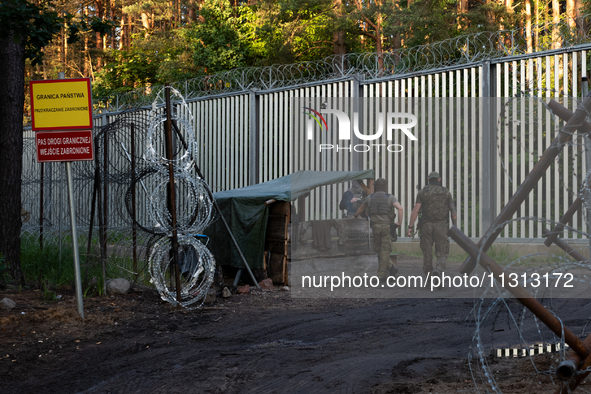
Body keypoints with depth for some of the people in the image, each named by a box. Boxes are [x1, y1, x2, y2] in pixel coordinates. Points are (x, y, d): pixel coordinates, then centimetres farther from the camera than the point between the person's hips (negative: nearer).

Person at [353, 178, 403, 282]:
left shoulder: (369, 198, 9)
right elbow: (400, 208, -15)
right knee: (385, 251, 4)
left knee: (379, 250, 14)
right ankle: (382, 276, 4)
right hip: (387, 226, -1)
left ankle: (390, 267, 1)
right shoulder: (390, 197, 2)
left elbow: (361, 209, 27)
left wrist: (356, 216, 48)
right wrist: (400, 222, -7)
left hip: (375, 226, 1)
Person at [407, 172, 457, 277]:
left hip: (426, 225, 0)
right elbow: (453, 212, 3)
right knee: (442, 254, 1)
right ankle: (438, 269, -27)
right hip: (441, 227, 0)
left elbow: (415, 211, -5)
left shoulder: (422, 192, 3)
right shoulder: (446, 193, 6)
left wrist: (410, 227, -4)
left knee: (427, 253, 9)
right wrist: (454, 227, 13)